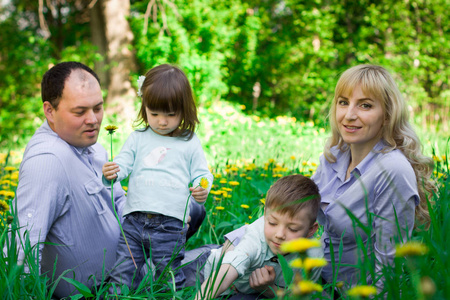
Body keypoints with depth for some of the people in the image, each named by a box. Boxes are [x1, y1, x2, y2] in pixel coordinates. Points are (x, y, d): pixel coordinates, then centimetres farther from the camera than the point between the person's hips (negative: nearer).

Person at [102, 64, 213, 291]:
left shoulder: (190, 143, 9)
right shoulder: (137, 138, 14)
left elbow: (201, 173, 10)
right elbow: (124, 162, 6)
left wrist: (202, 189, -13)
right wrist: (112, 172, -18)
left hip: (170, 223, -2)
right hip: (134, 219, 2)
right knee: (121, 275, -1)